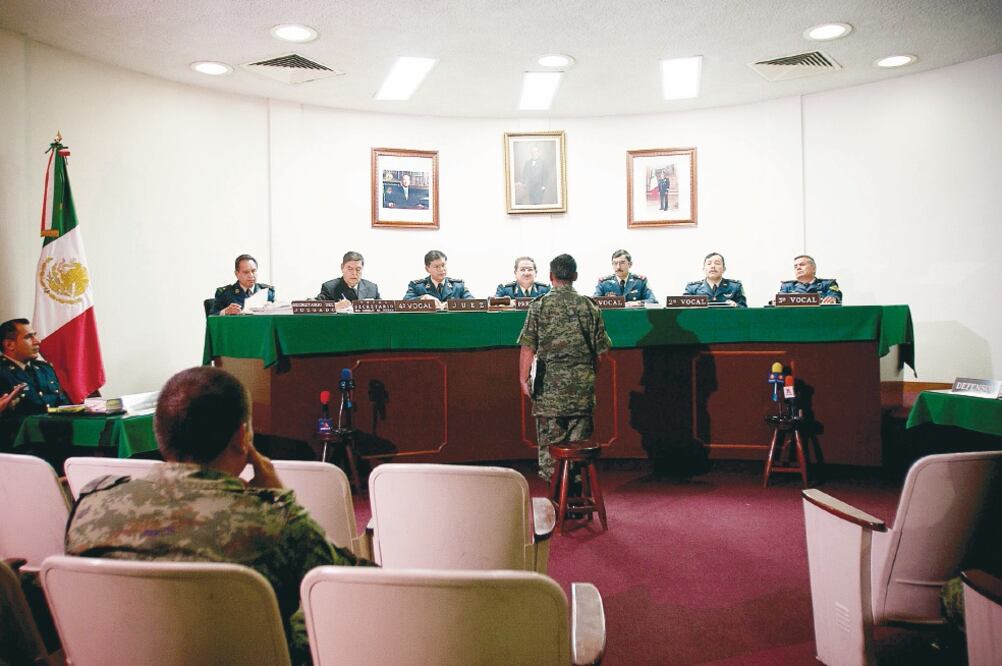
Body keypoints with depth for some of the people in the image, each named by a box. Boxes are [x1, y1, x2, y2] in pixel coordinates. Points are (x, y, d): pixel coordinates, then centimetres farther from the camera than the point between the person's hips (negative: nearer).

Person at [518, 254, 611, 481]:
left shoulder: (540, 305, -2)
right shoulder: (589, 306, 4)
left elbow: (528, 347, -7)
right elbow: (601, 351, 5)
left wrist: (523, 378, 0)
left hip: (549, 385, -2)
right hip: (583, 385, 2)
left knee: (549, 445, 5)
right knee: (579, 444, 9)